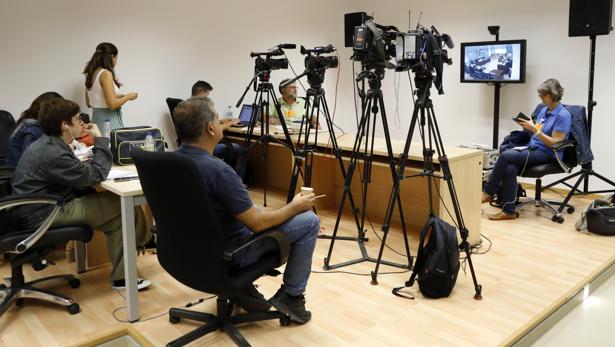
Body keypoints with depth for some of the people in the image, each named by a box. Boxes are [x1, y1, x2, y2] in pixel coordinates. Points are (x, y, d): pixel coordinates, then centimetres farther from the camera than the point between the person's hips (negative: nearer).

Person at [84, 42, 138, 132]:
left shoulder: (91, 73, 10)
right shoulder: (106, 74, -14)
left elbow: (88, 103, 17)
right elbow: (113, 105, -19)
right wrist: (128, 96, -3)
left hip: (96, 118, 8)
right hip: (109, 119, -8)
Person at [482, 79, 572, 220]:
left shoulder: (563, 115, -10)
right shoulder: (543, 110, 15)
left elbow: (554, 143, -15)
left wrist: (534, 129, -20)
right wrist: (528, 126, -1)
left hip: (547, 154, -7)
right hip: (532, 148, 7)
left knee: (506, 156, -27)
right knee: (509, 168, -27)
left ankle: (488, 192, -12)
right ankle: (509, 211, -25)